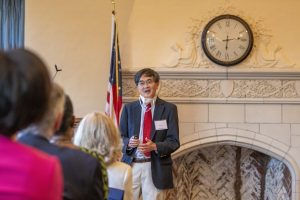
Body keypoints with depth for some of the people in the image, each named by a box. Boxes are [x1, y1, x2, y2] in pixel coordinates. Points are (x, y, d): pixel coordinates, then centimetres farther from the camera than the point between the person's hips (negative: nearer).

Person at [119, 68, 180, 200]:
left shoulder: (169, 109, 2)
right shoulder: (129, 108, 9)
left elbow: (174, 141, -2)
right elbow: (120, 137, 9)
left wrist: (155, 146, -20)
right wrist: (129, 142, -14)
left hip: (155, 167, -1)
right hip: (131, 165, 1)